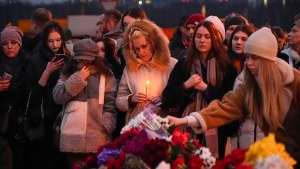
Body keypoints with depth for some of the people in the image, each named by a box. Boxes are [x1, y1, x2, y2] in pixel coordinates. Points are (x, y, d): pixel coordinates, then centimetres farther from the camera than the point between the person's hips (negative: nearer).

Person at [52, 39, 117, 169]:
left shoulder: (106, 76, 5)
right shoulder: (67, 75, 12)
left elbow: (110, 104, 1)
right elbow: (57, 97, -2)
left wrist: (107, 127, -11)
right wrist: (78, 78, -6)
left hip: (98, 138, -1)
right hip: (73, 138, 2)